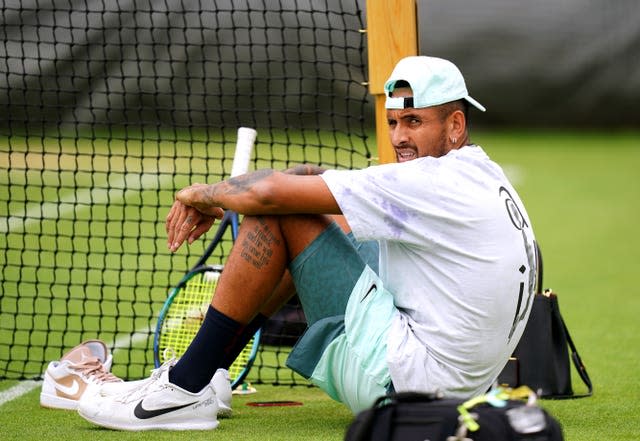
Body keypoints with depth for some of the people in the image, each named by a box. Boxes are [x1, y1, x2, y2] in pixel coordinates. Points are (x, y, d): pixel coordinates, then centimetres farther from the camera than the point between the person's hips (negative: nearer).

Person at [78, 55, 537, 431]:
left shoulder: (437, 183, -18)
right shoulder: (481, 175, 13)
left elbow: (270, 192, -20)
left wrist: (202, 193, 1)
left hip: (407, 378, -10)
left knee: (276, 212, -9)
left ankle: (185, 391, -2)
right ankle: (205, 372, 24)